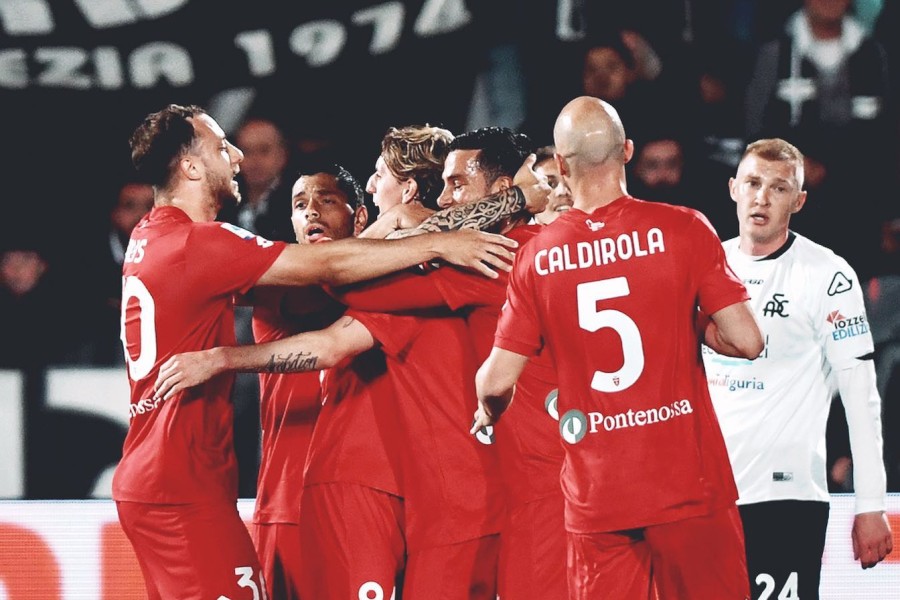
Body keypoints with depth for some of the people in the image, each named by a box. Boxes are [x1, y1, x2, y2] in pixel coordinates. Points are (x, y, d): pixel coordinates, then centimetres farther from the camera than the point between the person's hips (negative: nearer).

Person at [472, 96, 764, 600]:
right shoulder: (682, 228, -6)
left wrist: (488, 415, 22)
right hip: (689, 483, -2)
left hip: (594, 498, 2)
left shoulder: (538, 256, -1)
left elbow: (498, 381, 0)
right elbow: (746, 341, -10)